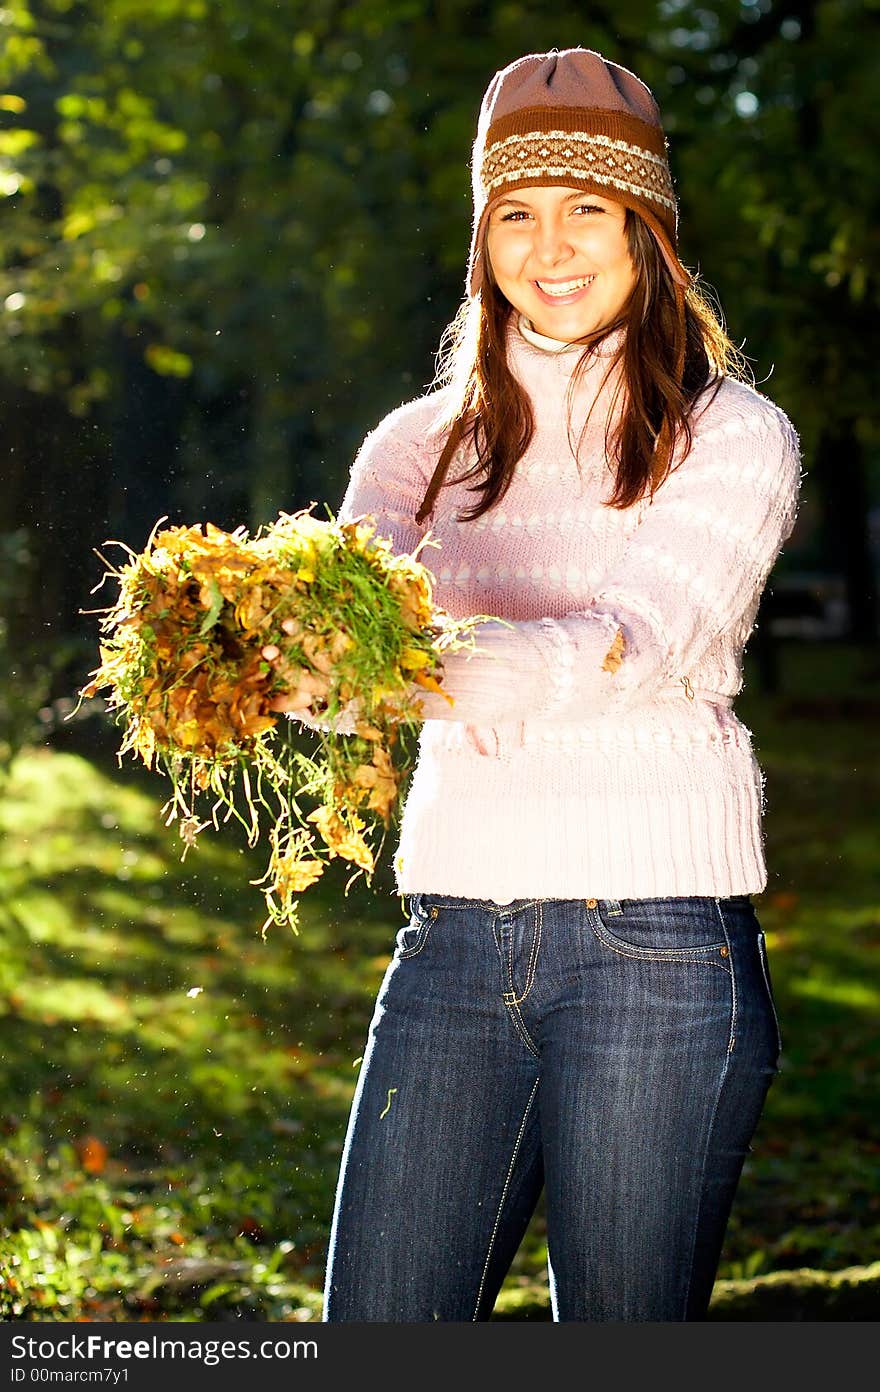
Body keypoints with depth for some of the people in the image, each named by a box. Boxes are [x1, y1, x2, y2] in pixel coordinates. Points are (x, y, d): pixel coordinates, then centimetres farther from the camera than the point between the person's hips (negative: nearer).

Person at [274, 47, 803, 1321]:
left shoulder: (733, 438, 1)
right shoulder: (423, 445, 13)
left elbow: (631, 642, -16)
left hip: (658, 935, -3)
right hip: (456, 933, 4)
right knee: (377, 1337, 2)